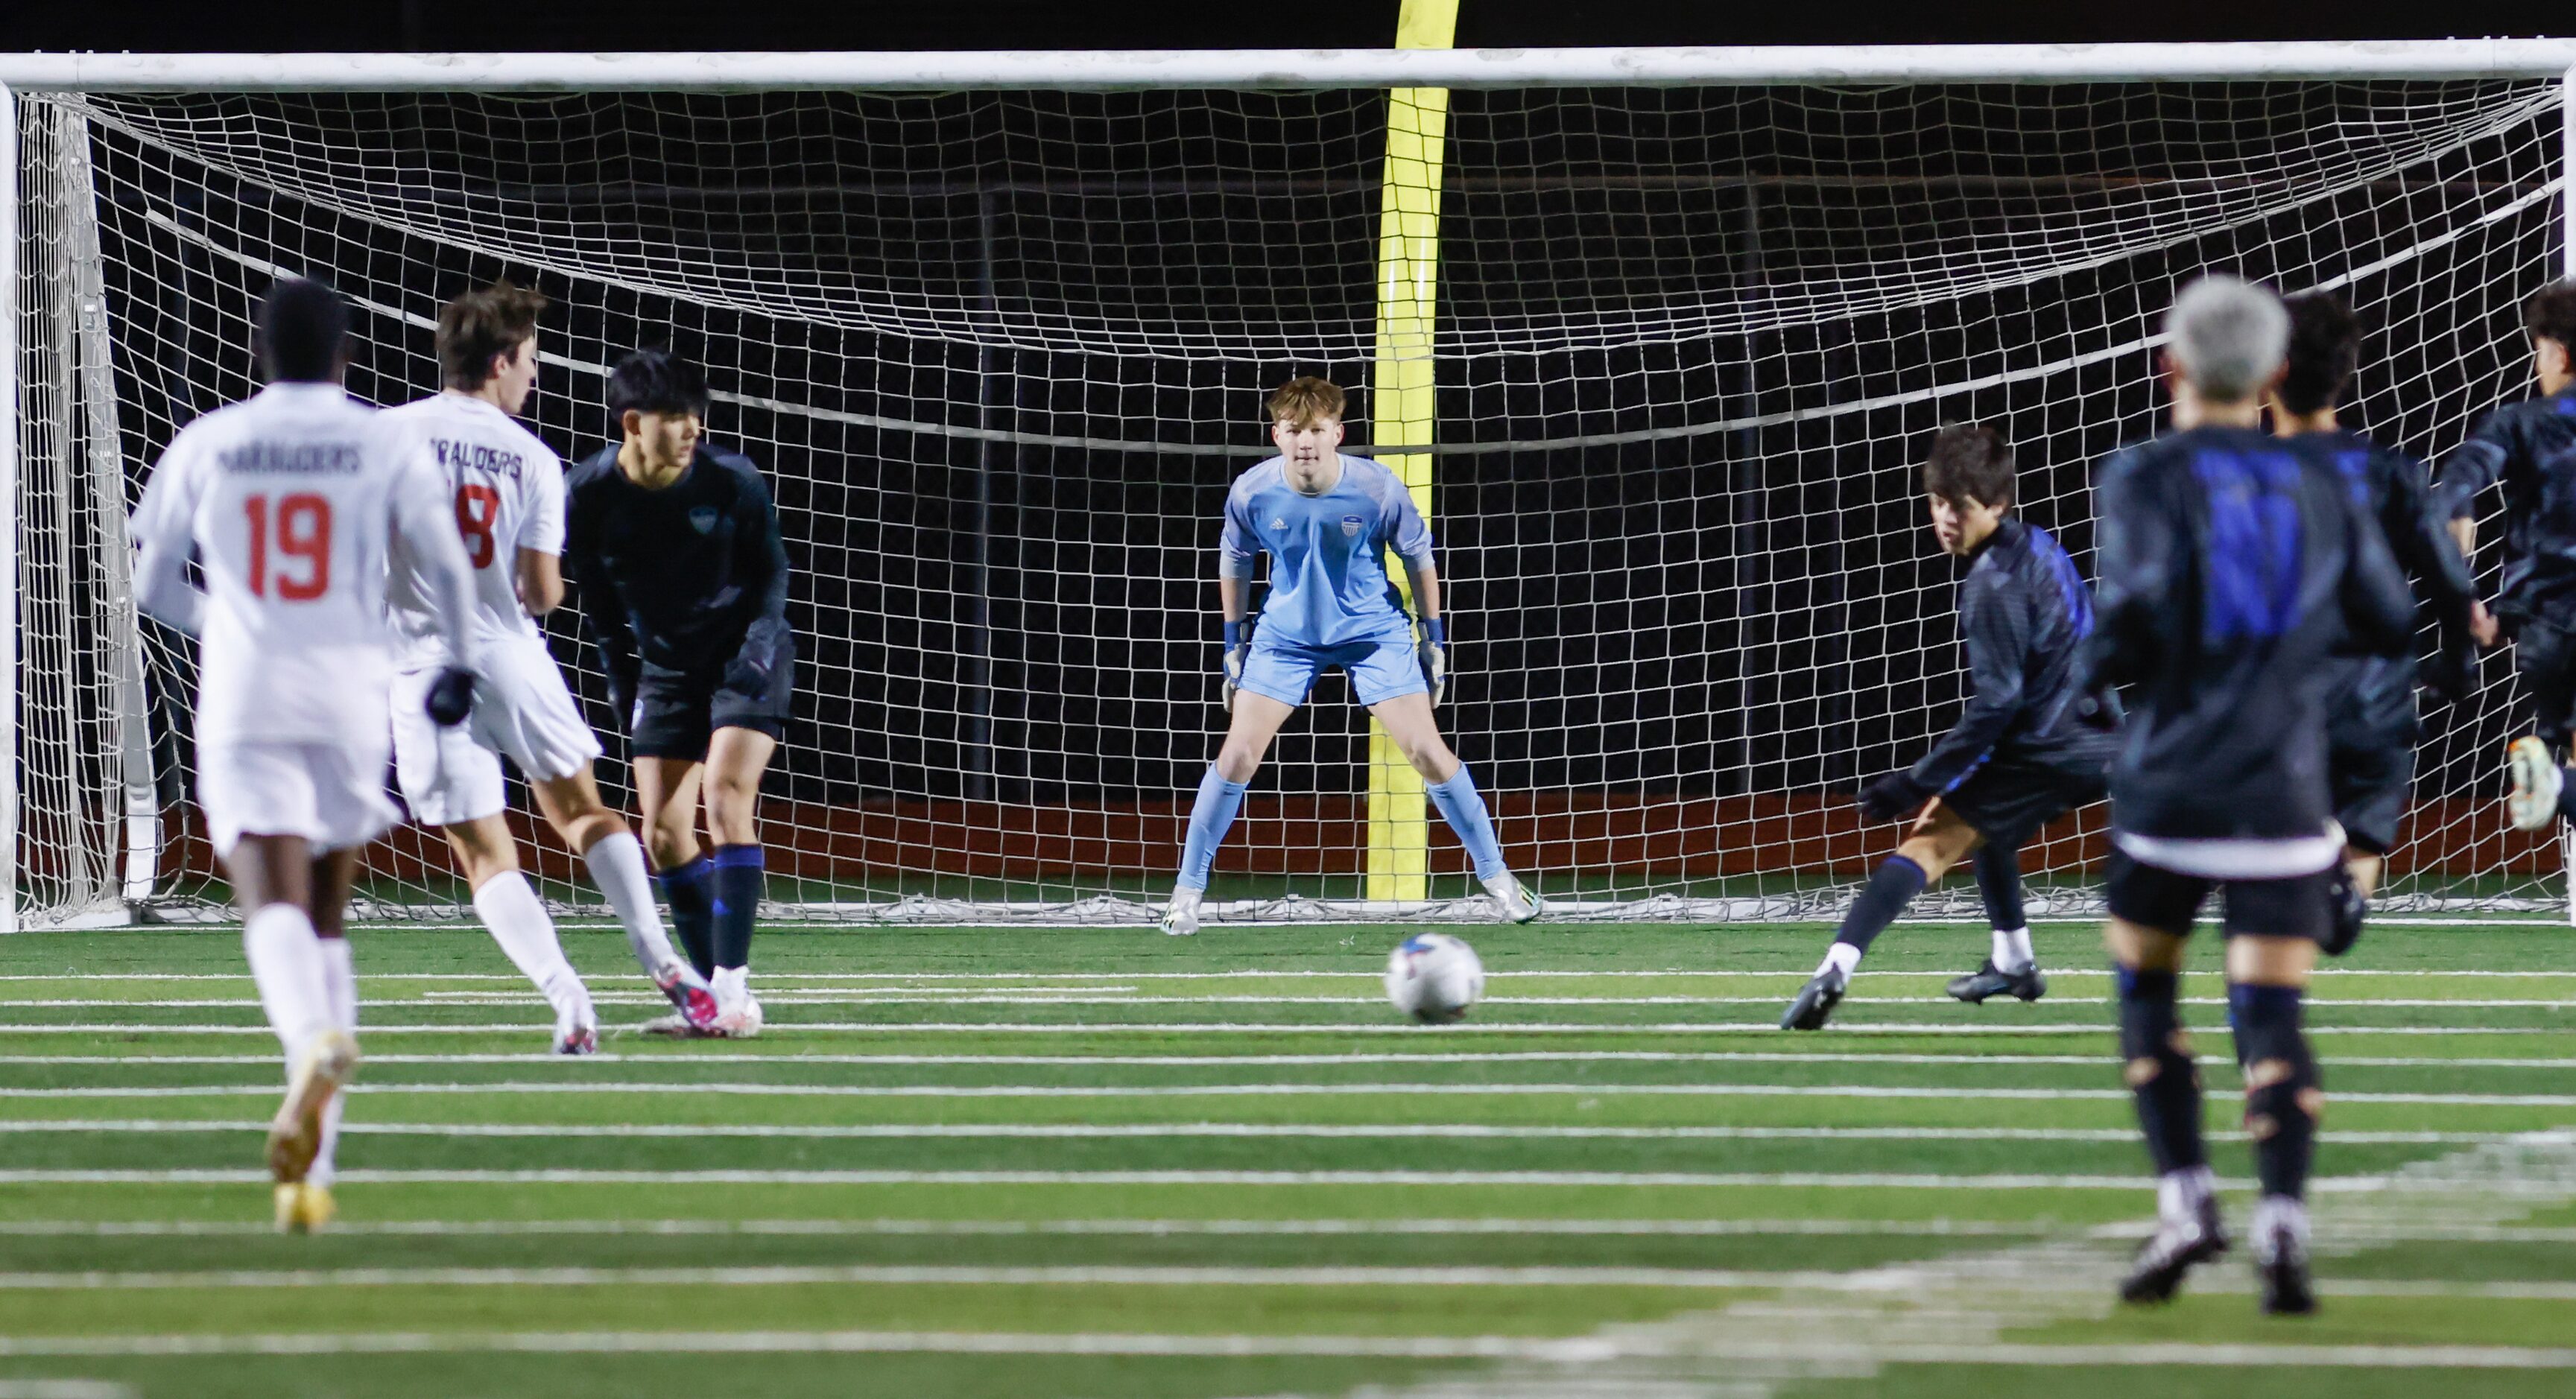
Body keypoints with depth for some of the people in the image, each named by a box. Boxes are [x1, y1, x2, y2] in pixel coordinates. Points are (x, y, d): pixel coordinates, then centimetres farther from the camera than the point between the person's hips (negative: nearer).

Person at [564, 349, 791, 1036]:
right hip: (665, 666, 4)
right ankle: (715, 988, 10)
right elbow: (595, 592, 4)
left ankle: (734, 984, -21)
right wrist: (621, 675, 5)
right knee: (664, 834, 0)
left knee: (725, 795, -20)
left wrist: (758, 642, -16)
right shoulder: (590, 493, -12)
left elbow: (770, 567, -2)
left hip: (743, 661, -4)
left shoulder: (731, 482, -17)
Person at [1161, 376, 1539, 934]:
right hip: (1285, 635, 1)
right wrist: (1233, 644, 7)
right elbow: (1235, 562, 2)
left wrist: (1434, 636, 1)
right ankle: (1188, 888, 6)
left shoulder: (1378, 489, -22)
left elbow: (1418, 554, -4)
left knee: (1427, 752, -5)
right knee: (1237, 756, -7)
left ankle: (1494, 875, 10)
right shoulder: (1252, 492, -18)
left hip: (1374, 631, -1)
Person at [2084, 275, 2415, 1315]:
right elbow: (2391, 627, 14)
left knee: (2145, 992, 17)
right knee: (2272, 1015, -1)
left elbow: (2142, 607, -19)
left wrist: (2092, 665, 1)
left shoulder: (2146, 478, -4)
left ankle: (2185, 1203, 5)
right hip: (2284, 792, 2)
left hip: (2167, 789, -2)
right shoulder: (2320, 488, 9)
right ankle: (2284, 1224, -20)